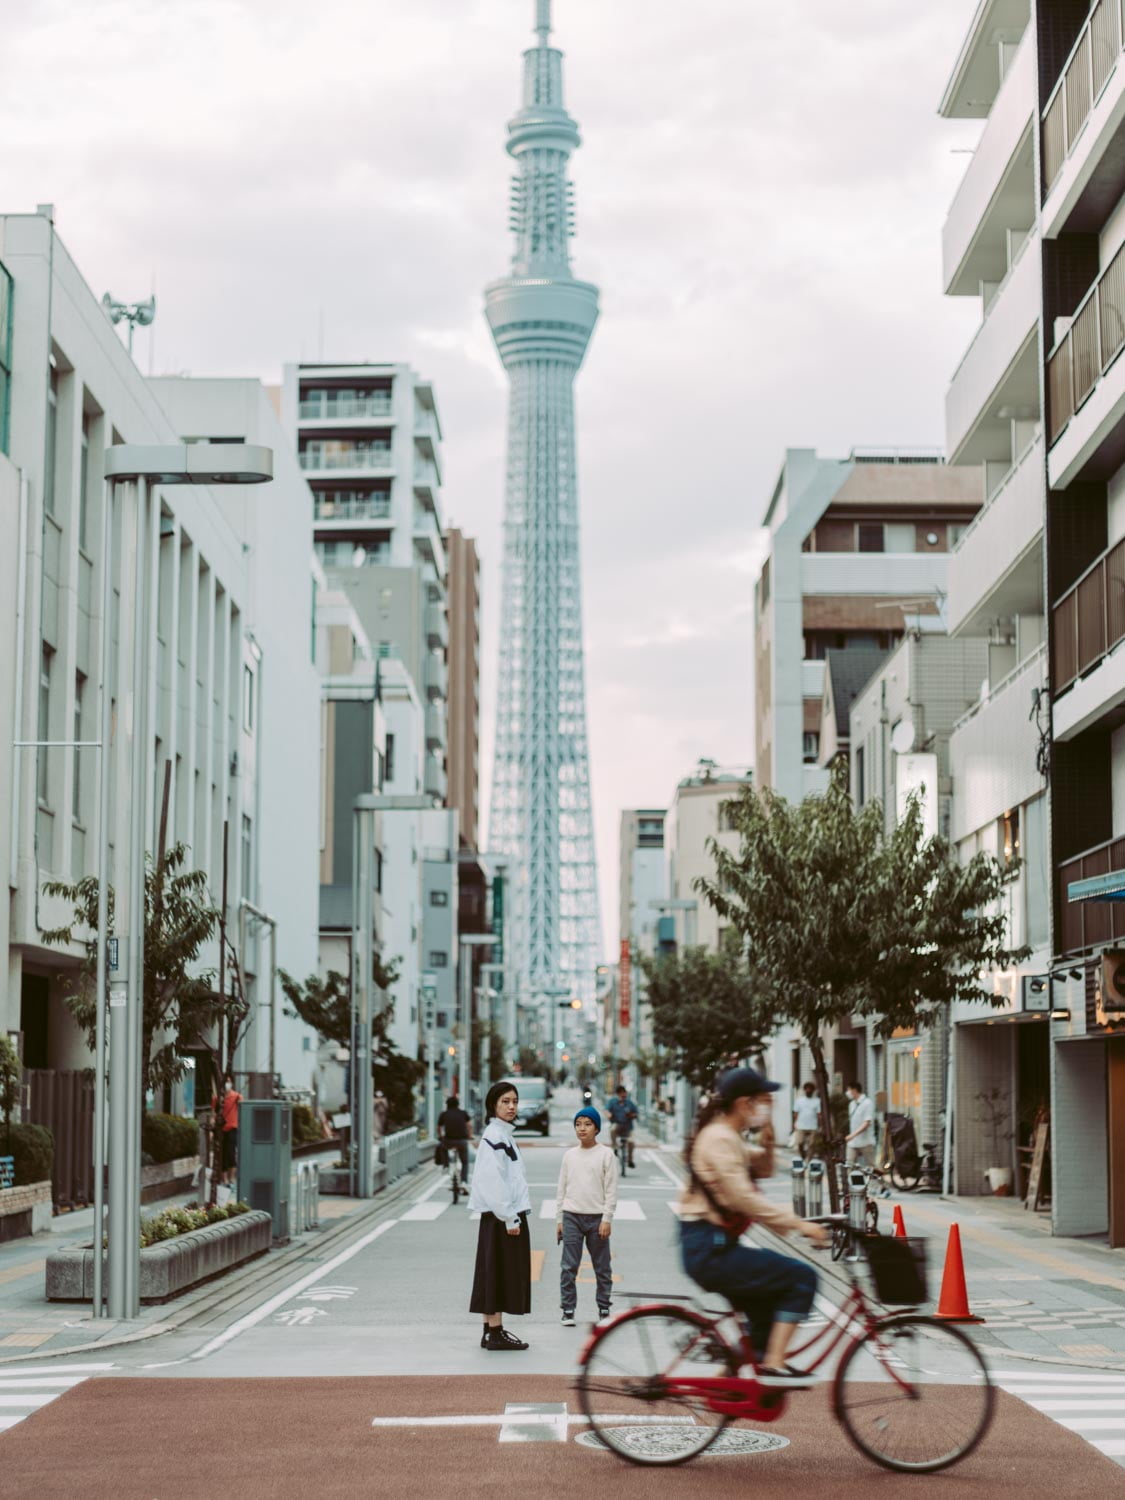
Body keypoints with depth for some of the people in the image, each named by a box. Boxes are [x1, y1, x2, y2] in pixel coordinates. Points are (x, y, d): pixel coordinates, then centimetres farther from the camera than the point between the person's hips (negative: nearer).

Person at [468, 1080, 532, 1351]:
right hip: (501, 1217, -9)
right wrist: (509, 1218, -20)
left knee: (504, 1275, 12)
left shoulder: (505, 1135, 14)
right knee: (498, 1272, -4)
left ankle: (493, 1331, 16)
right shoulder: (494, 1137, -16)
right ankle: (494, 1332, 0)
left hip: (510, 1215, 9)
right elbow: (492, 1182, -21)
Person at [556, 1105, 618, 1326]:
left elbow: (611, 1190, -3)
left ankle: (604, 1309, 15)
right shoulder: (569, 1155, 7)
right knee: (568, 1267, -2)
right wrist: (559, 1220, 6)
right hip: (571, 1217, 2)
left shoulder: (606, 1155, -1)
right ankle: (568, 1310, 2)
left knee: (602, 1267, 6)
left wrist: (607, 1219, -9)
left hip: (596, 1217, -2)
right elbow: (561, 1189, 11)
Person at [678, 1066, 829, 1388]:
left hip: (709, 1247, 11)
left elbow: (762, 1170, 22)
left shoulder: (727, 1137, 16)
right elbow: (743, 1198, -24)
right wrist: (798, 1223, -24)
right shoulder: (720, 1139, -16)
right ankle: (773, 1364, -12)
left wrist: (767, 1140, 2)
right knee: (802, 1277, -11)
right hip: (710, 1249, -11)